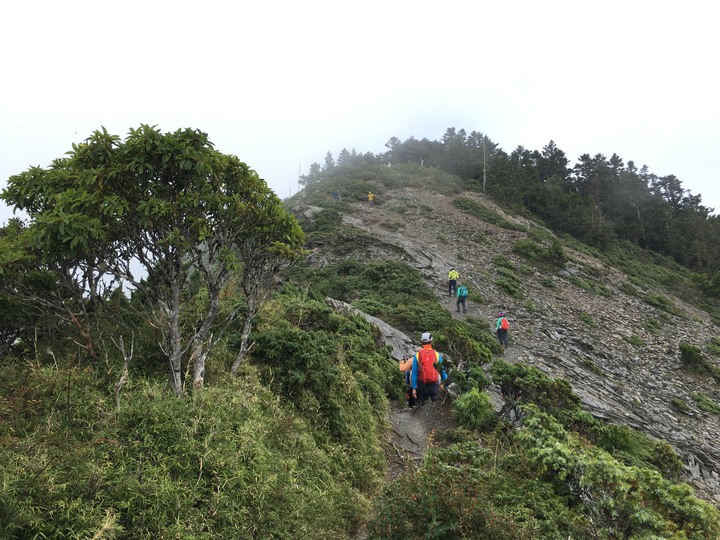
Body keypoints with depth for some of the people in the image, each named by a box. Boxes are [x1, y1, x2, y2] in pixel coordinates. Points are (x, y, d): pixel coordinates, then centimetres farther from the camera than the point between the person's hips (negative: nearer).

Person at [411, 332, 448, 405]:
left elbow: (414, 373, -4)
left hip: (422, 385, 0)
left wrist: (414, 388, 0)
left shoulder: (417, 355, -3)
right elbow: (443, 371, 2)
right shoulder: (437, 354, -3)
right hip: (435, 385, 0)